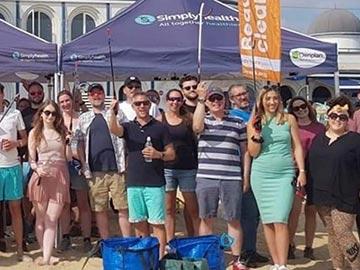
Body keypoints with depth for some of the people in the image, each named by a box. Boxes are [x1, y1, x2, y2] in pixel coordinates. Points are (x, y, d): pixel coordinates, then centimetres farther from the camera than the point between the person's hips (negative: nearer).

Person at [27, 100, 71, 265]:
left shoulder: (62, 131, 10)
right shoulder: (34, 133, 6)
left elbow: (68, 157, 10)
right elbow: (31, 159, 3)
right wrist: (37, 169, -16)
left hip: (60, 177, 0)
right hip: (42, 177, 0)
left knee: (52, 219, -3)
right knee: (41, 219, 7)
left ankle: (46, 257, -6)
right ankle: (45, 254, 16)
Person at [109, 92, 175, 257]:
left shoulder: (160, 127, 3)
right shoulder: (128, 127, 8)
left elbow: (171, 154, 4)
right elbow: (114, 129, -15)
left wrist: (158, 154, -16)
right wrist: (113, 113, -34)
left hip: (155, 183, -3)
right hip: (134, 183, 3)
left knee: (157, 223, -3)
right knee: (139, 223, 11)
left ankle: (159, 258, 2)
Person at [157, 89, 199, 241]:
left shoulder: (188, 118, 5)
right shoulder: (160, 119, 5)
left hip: (187, 168, 0)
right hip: (166, 168, 0)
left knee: (192, 208, 2)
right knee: (169, 208, 4)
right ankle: (169, 243, 12)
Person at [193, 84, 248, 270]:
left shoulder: (238, 123, 9)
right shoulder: (203, 120, 8)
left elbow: (244, 151, 11)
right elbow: (196, 127, -18)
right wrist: (200, 99, -19)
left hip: (232, 179, 0)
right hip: (206, 178, 0)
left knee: (233, 219, 5)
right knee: (206, 219, 7)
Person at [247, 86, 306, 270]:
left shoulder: (289, 119, 5)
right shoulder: (254, 123, 5)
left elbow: (297, 147, 7)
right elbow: (253, 153, 4)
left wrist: (302, 171, 0)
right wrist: (256, 134, -11)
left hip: (285, 174, -2)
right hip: (261, 175, 2)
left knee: (280, 220, -11)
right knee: (267, 221, 5)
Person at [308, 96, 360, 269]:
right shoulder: (318, 139, 12)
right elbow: (310, 167, 16)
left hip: (344, 198, -5)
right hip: (322, 197, 5)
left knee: (342, 233, -10)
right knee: (332, 233, 11)